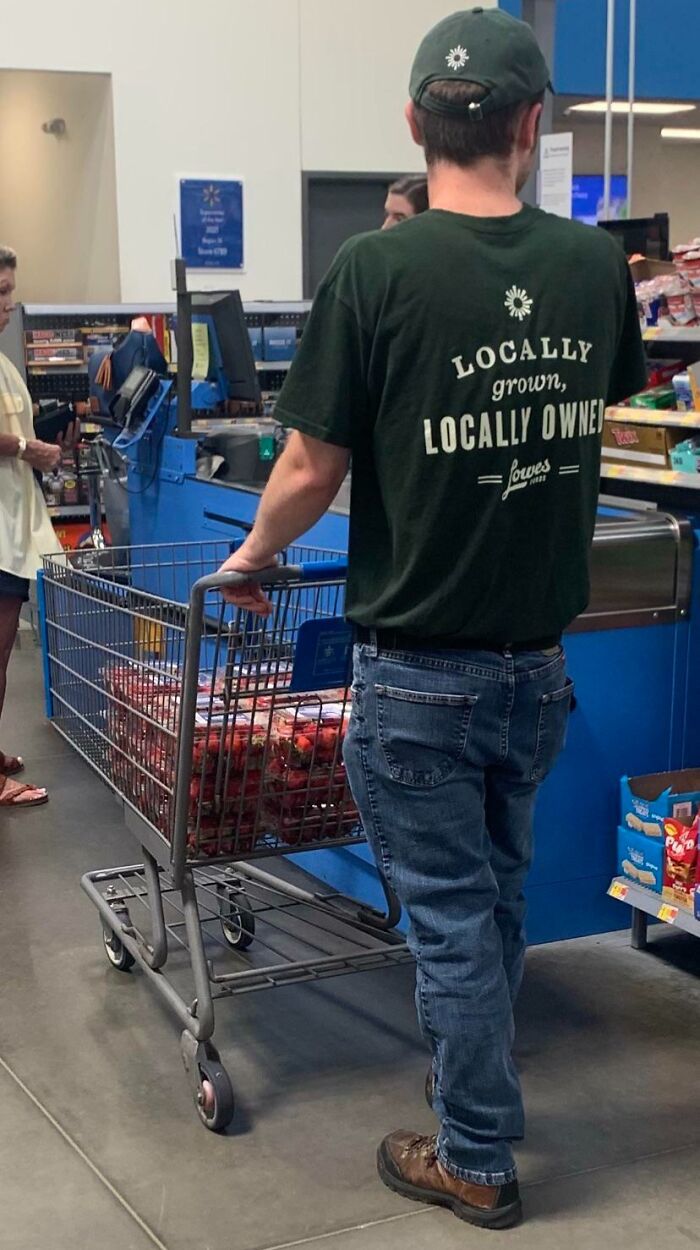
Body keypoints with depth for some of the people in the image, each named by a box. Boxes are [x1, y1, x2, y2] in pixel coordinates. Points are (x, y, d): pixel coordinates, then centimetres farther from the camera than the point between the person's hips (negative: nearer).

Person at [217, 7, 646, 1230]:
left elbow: (313, 465, -11)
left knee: (451, 915, 8)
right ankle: (473, 1085, 41)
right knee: (497, 890, 23)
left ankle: (475, 1160, 23)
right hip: (540, 660, 5)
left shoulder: (376, 271, -16)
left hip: (421, 671, -4)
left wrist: (252, 556, 8)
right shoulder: (596, 265, -2)